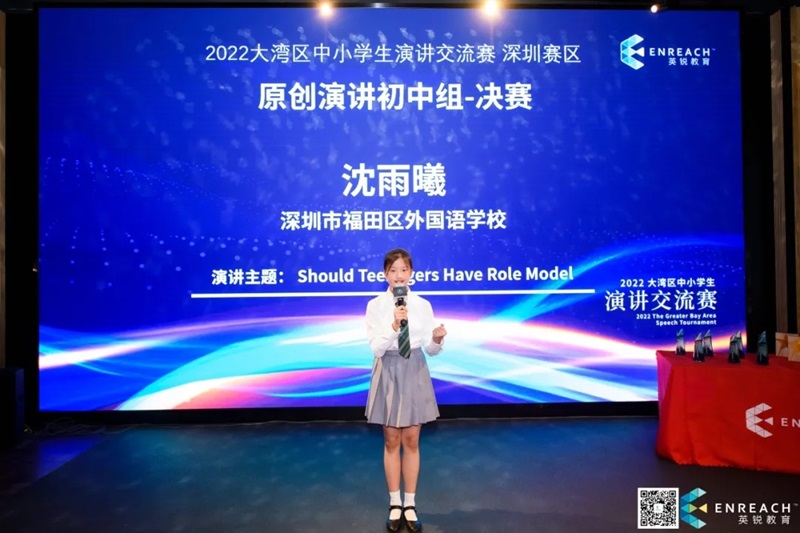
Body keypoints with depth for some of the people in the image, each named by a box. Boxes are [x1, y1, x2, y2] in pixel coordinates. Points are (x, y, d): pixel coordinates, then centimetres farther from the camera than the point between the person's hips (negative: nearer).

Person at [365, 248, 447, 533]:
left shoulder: (423, 305, -2)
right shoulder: (375, 305, -6)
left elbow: (430, 349, 0)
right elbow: (376, 349, -13)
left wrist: (437, 339, -22)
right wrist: (394, 325, -27)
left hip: (415, 373, 1)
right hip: (388, 373, -1)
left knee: (411, 441, 10)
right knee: (391, 441, 10)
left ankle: (410, 505, 25)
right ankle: (395, 505, 27)